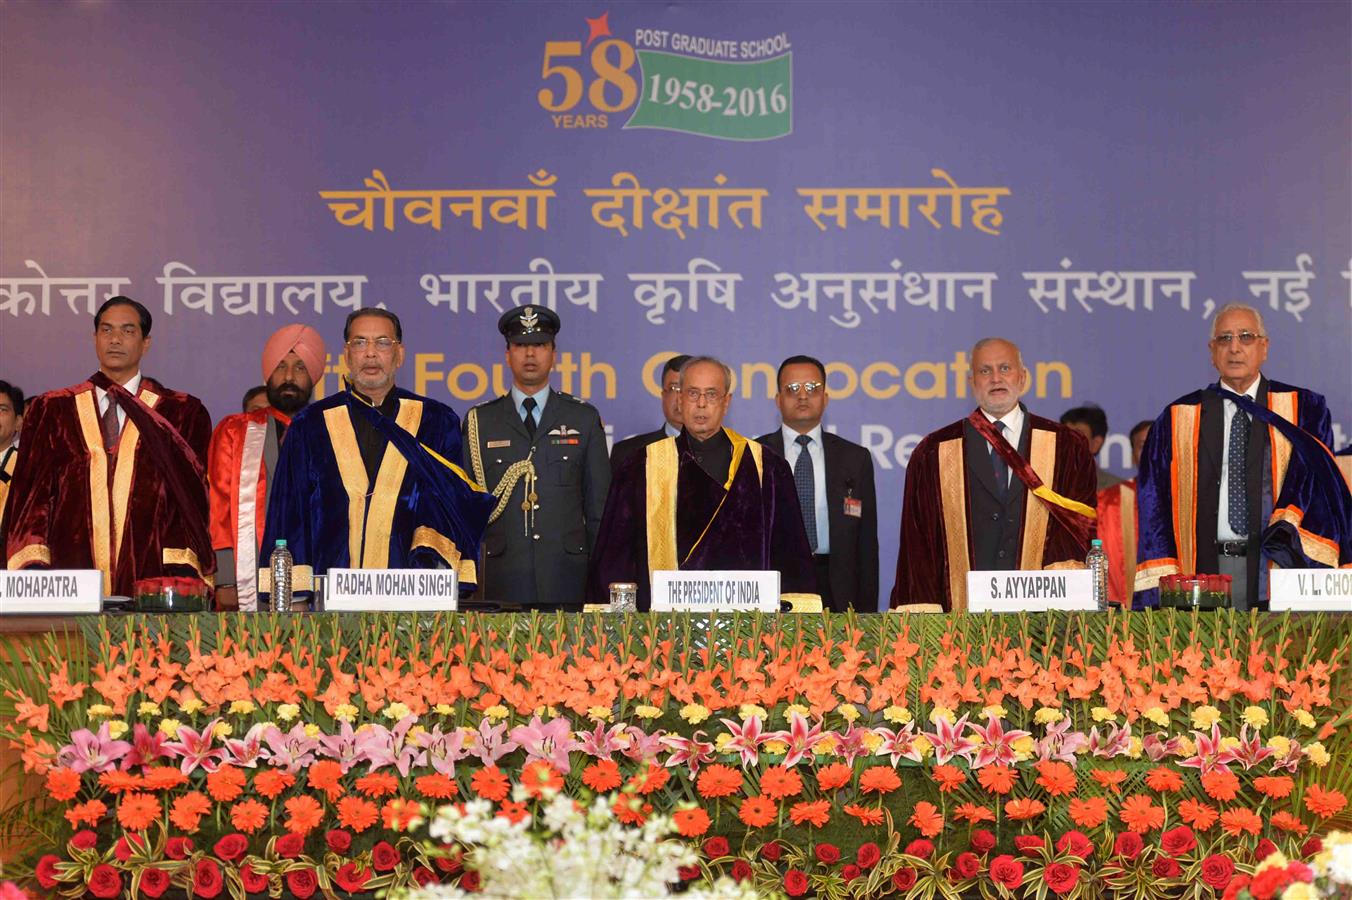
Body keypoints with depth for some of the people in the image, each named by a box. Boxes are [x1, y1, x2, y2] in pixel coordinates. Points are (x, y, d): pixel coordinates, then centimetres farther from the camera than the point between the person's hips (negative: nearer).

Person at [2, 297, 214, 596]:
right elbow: (33, 493, 9)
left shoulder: (182, 413, 9)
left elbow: (192, 494, 3)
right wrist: (33, 567, -6)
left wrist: (181, 571, -11)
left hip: (149, 583, -1)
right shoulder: (50, 411, 15)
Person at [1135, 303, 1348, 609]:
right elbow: (1156, 503, 7)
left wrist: (1287, 529, -22)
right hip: (1206, 570, 1)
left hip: (1277, 564, -1)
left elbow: (1315, 478, -4)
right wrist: (1160, 584, -4)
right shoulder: (1177, 420, 11)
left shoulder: (1303, 409, 9)